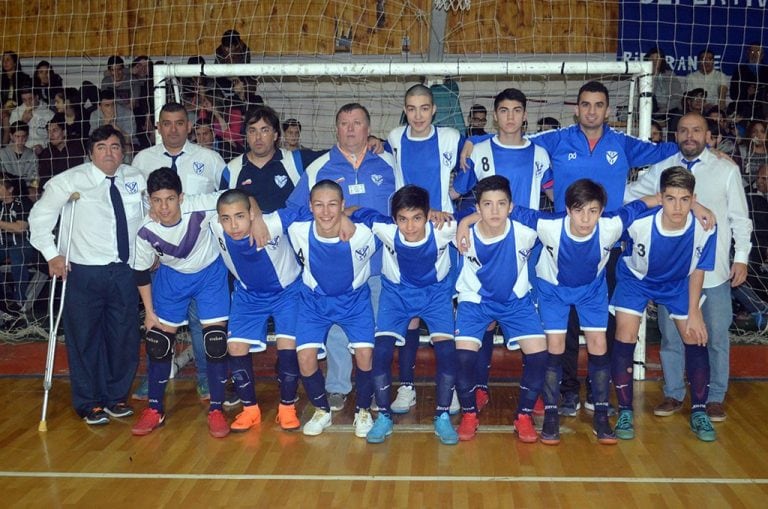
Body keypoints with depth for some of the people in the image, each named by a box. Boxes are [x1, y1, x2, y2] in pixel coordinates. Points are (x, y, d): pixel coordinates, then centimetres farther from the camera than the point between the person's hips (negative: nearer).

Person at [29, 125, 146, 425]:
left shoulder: (136, 179, 5)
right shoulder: (70, 181, -5)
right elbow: (40, 216, -1)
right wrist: (51, 254, -8)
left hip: (126, 272, 4)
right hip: (84, 273, -3)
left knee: (124, 338, 10)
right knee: (85, 338, 4)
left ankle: (116, 397, 29)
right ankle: (89, 404, 20)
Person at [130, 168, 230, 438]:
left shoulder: (200, 206, -33)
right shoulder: (146, 232, -24)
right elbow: (142, 272, -8)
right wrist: (149, 312, -4)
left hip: (210, 273, -2)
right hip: (172, 277, 2)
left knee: (216, 342, -7)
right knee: (158, 342, 2)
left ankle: (216, 410, 9)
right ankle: (155, 409, 21)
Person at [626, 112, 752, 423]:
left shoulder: (726, 170, 3)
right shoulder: (662, 169, 6)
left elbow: (739, 218, 4)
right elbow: (628, 195, 12)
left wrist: (741, 257, -1)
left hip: (714, 269, -1)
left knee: (716, 337, 6)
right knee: (670, 335, 9)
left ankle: (715, 397, 21)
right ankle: (673, 394, 23)